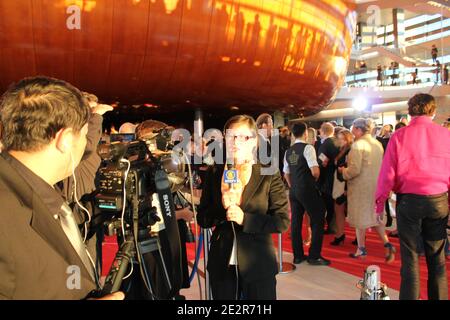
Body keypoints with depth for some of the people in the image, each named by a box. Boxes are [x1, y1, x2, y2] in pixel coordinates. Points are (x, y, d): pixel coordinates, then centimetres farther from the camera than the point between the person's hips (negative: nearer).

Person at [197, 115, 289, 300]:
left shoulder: (269, 175, -5)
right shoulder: (214, 173, 2)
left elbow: (283, 222, -9)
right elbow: (202, 219, 3)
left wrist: (244, 218, -20)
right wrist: (222, 207, -16)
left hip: (258, 264, -2)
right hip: (222, 264, 2)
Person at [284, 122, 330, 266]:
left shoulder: (289, 151, 9)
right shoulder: (308, 148, -12)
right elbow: (315, 171, -20)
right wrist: (314, 180, 0)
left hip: (293, 190, 7)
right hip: (307, 190, -7)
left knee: (296, 222, 11)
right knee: (318, 221, 5)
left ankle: (298, 255, 20)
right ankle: (314, 256, 8)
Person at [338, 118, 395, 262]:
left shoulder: (358, 144, -17)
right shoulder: (377, 143, 8)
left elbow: (355, 169, -23)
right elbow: (379, 165, 14)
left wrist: (343, 171, -6)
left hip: (361, 186, -7)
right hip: (376, 185, 7)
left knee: (359, 217, 6)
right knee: (374, 215, 18)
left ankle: (361, 249, 17)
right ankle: (387, 244, 6)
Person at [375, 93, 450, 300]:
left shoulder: (399, 136, -8)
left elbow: (388, 173, -6)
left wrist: (380, 201, 4)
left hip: (409, 200, -1)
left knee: (409, 254, 8)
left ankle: (410, 296, 13)